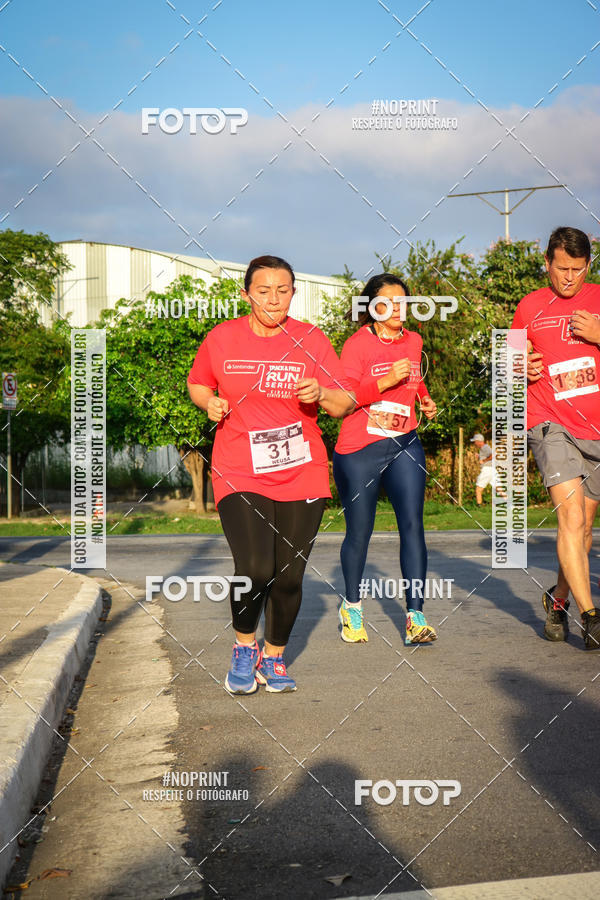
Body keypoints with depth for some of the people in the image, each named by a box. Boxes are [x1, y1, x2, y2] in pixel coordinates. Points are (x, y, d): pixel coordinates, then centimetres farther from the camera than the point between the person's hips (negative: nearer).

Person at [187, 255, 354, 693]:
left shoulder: (311, 340, 1)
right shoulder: (220, 338, 2)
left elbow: (347, 404, 1)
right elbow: (197, 384, 18)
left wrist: (321, 394, -20)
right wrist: (210, 402, -4)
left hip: (302, 476, 1)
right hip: (240, 475, -1)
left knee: (288, 577, 5)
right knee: (254, 570, -17)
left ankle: (273, 659, 29)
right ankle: (244, 647, 13)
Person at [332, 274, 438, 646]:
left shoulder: (414, 341, 11)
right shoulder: (357, 344, -7)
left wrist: (425, 399, 12)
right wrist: (386, 381, -25)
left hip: (405, 446, 4)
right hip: (359, 451, -4)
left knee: (413, 525, -8)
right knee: (359, 533, 6)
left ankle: (415, 616, -6)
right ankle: (352, 606, 29)